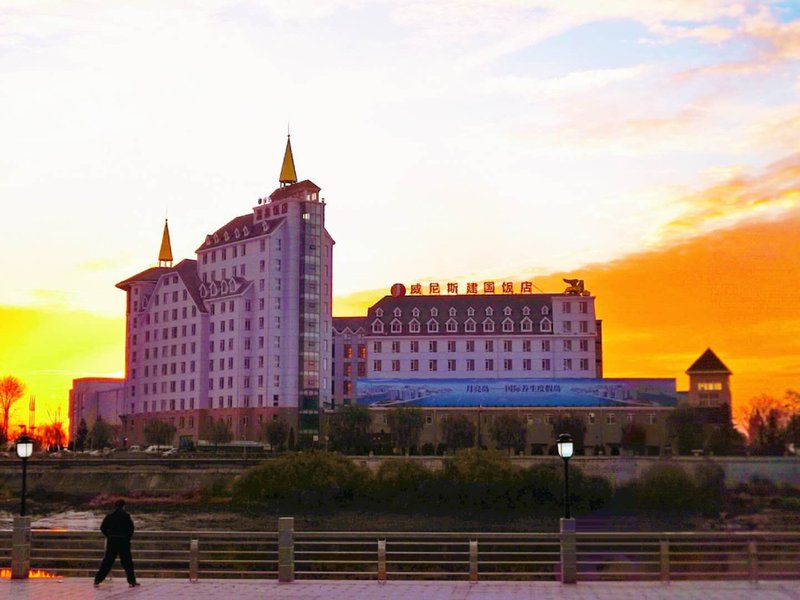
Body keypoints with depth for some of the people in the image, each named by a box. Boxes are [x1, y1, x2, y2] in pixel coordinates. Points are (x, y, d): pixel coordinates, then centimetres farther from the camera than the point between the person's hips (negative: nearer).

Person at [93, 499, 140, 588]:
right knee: (127, 561, 4)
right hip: (123, 541, -3)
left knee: (107, 561, 9)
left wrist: (108, 536, 12)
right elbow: (131, 528, -8)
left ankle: (97, 580, 7)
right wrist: (128, 537, 6)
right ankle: (132, 581, 2)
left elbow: (102, 528, 3)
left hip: (111, 541, 3)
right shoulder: (126, 516, -5)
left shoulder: (109, 516, 4)